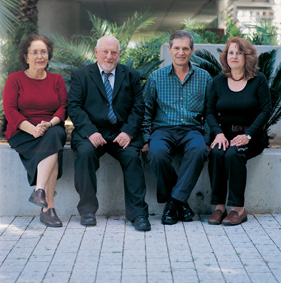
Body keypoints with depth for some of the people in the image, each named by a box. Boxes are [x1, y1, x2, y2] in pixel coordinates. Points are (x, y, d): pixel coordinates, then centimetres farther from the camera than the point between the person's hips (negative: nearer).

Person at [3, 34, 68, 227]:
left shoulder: (57, 80, 16)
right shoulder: (15, 79, 7)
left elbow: (64, 107, 5)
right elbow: (10, 110, -4)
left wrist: (49, 124, -18)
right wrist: (32, 129, -20)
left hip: (53, 130, 3)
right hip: (22, 133, -2)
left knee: (55, 135, -35)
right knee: (53, 148, -33)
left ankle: (39, 191, -40)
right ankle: (48, 207, -38)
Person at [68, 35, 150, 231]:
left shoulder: (131, 76, 13)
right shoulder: (81, 76, 9)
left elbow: (138, 107, 6)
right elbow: (74, 107, -1)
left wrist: (128, 132, -12)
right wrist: (90, 132, -16)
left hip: (121, 133, 1)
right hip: (91, 133, -1)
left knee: (132, 155, -27)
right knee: (85, 153, -30)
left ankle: (137, 213, -21)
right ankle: (88, 209, -17)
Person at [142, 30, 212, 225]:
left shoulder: (204, 78, 12)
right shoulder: (156, 78, 11)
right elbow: (146, 112, 11)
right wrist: (147, 140, -2)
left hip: (191, 130, 0)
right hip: (163, 129, 0)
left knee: (199, 150, -35)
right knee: (157, 152, -35)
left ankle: (174, 201, -25)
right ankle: (181, 202, -16)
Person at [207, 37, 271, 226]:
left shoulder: (258, 80, 1)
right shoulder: (219, 81, 10)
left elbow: (265, 110, -4)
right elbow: (210, 112, 8)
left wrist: (247, 135, -15)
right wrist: (218, 133, -11)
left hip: (251, 137, -3)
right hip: (225, 134, 3)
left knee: (233, 154, -32)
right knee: (216, 153, -30)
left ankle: (239, 208, -26)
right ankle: (219, 206, -23)